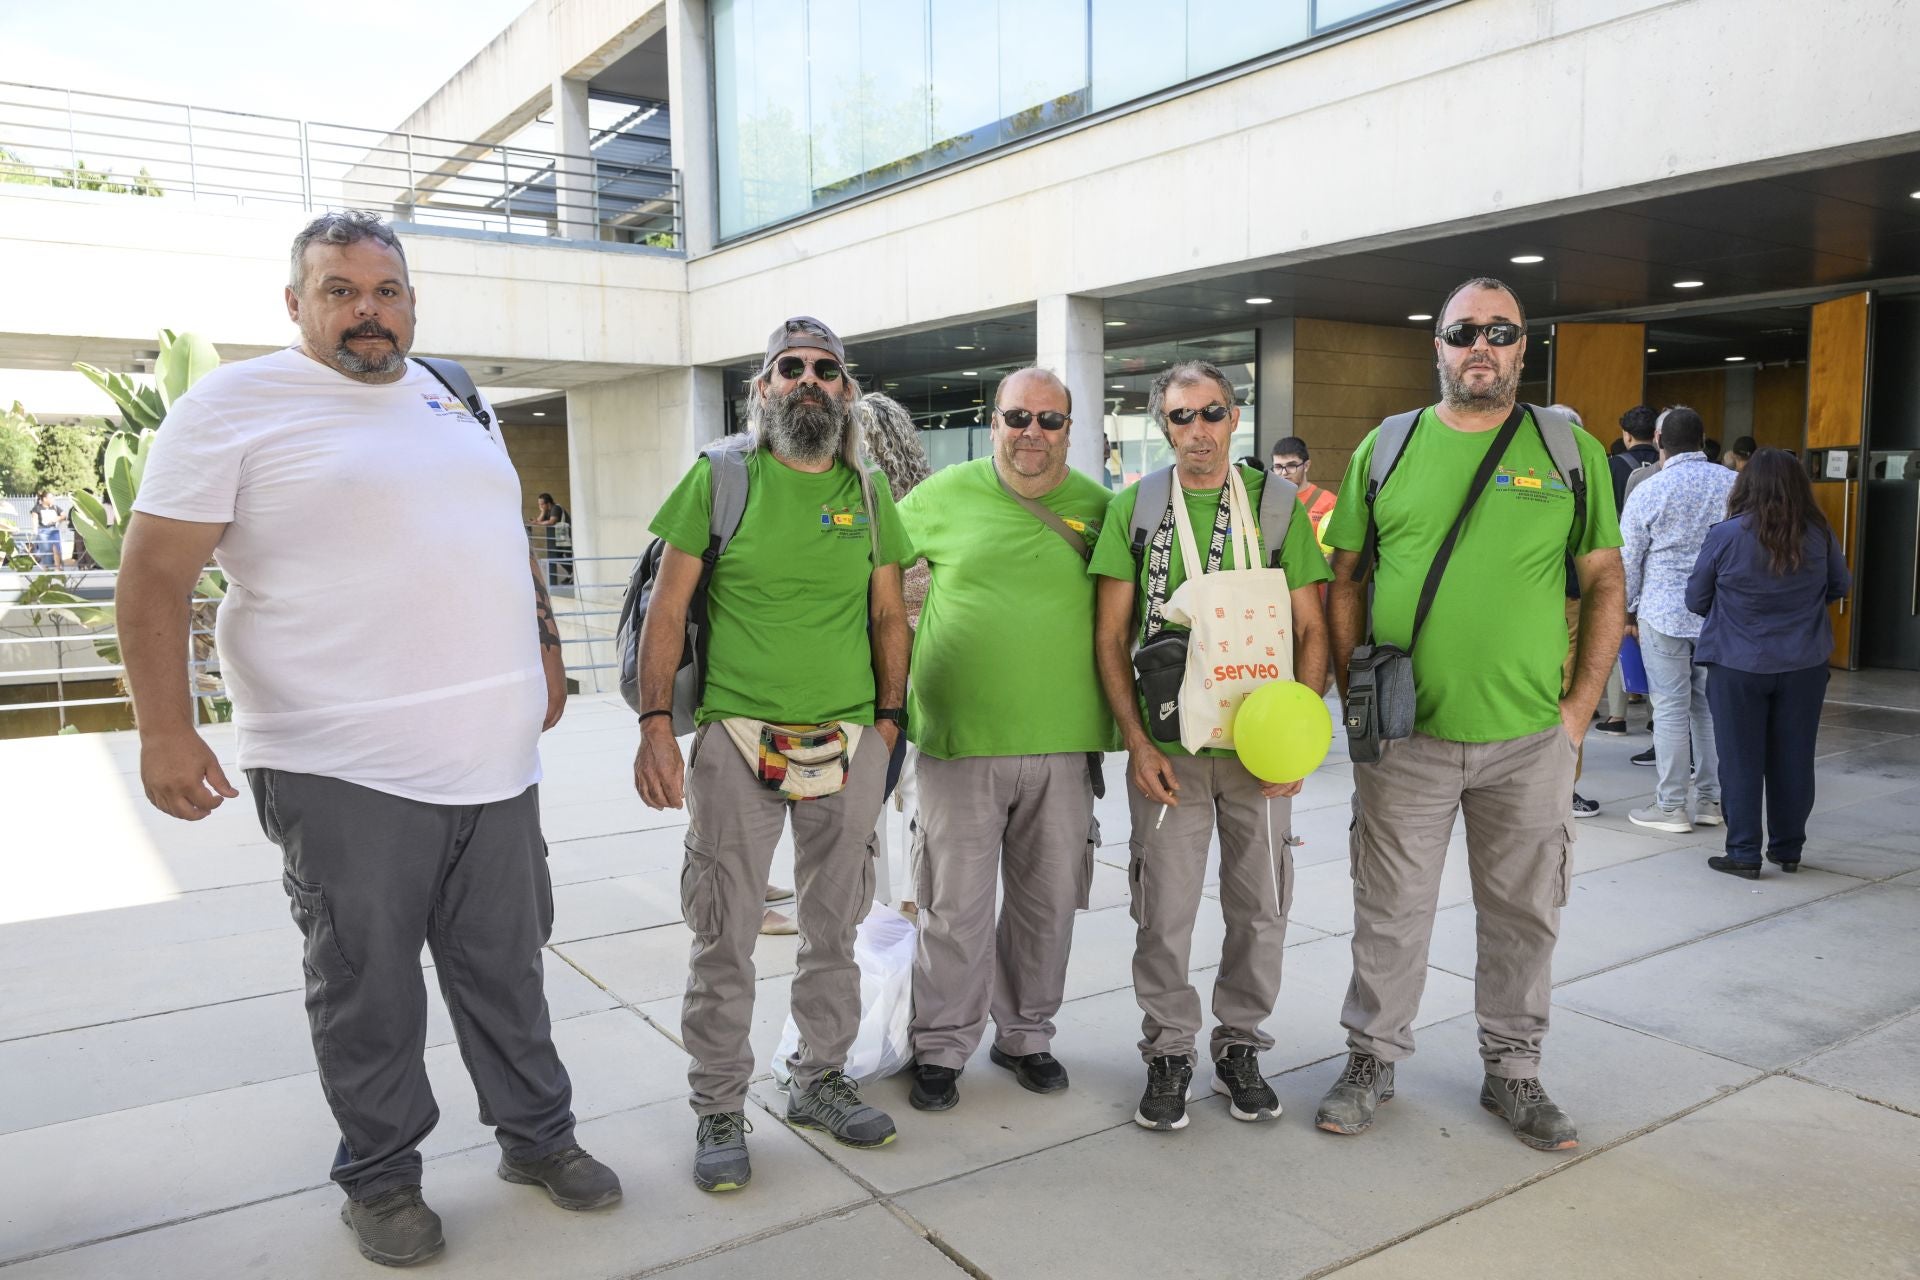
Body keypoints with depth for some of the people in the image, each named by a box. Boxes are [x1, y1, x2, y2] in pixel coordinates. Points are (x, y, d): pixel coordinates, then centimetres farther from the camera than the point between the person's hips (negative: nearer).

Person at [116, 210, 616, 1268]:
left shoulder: (455, 403, 14)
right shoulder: (235, 404, -4)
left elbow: (509, 538, 24)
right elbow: (155, 572, -8)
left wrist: (544, 652, 20)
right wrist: (164, 731, -14)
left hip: (495, 760, 5)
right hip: (345, 777, -5)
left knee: (507, 969, 16)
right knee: (367, 990, 9)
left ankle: (537, 1134, 33)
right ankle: (380, 1176, 29)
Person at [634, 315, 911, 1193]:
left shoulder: (868, 494, 9)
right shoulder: (719, 480, -1)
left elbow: (889, 615, 13)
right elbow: (668, 609, -3)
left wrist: (888, 719, 6)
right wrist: (655, 723, -11)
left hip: (849, 743, 4)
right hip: (736, 736, -3)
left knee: (834, 928, 14)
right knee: (725, 935, 3)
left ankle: (820, 1080, 32)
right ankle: (719, 1110, 19)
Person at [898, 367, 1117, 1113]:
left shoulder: (1096, 506, 5)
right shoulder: (946, 494, 0)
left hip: (1063, 743, 2)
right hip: (960, 740, -2)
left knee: (1047, 903, 13)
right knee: (956, 906, 5)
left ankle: (1025, 1034, 33)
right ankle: (941, 1047, 23)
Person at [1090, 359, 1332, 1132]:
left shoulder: (1277, 504, 3)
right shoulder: (1134, 508, 1)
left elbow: (1312, 631, 4)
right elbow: (1111, 638, 0)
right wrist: (1137, 742, -8)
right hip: (1167, 749, -1)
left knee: (1260, 906, 10)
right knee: (1164, 911, 5)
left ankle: (1239, 1044, 30)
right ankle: (1169, 1051, 24)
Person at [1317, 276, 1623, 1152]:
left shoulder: (1571, 451, 3)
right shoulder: (1386, 448, 3)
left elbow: (1604, 585, 5)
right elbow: (1345, 580, 7)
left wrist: (1579, 707, -2)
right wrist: (1354, 694, -1)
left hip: (1530, 741, 1)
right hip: (1405, 736, 0)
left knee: (1523, 915, 13)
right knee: (1390, 912, 10)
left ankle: (1513, 1070, 32)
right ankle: (1372, 1058, 28)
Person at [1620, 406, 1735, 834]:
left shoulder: (1648, 491, -7)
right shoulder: (1734, 484, 3)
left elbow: (1628, 559, -2)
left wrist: (1628, 609, 11)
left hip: (1664, 613, -4)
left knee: (1671, 708, 0)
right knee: (1711, 704, 11)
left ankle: (1671, 806, 4)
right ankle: (1710, 799, 17)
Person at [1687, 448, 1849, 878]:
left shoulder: (1725, 535, -14)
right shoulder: (1819, 535, -5)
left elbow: (1696, 598, -4)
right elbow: (1841, 586, 11)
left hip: (1737, 665, -3)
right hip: (1804, 665, 3)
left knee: (1741, 762, 6)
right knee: (1793, 760, 14)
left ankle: (1744, 853, 10)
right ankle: (1788, 848, 25)